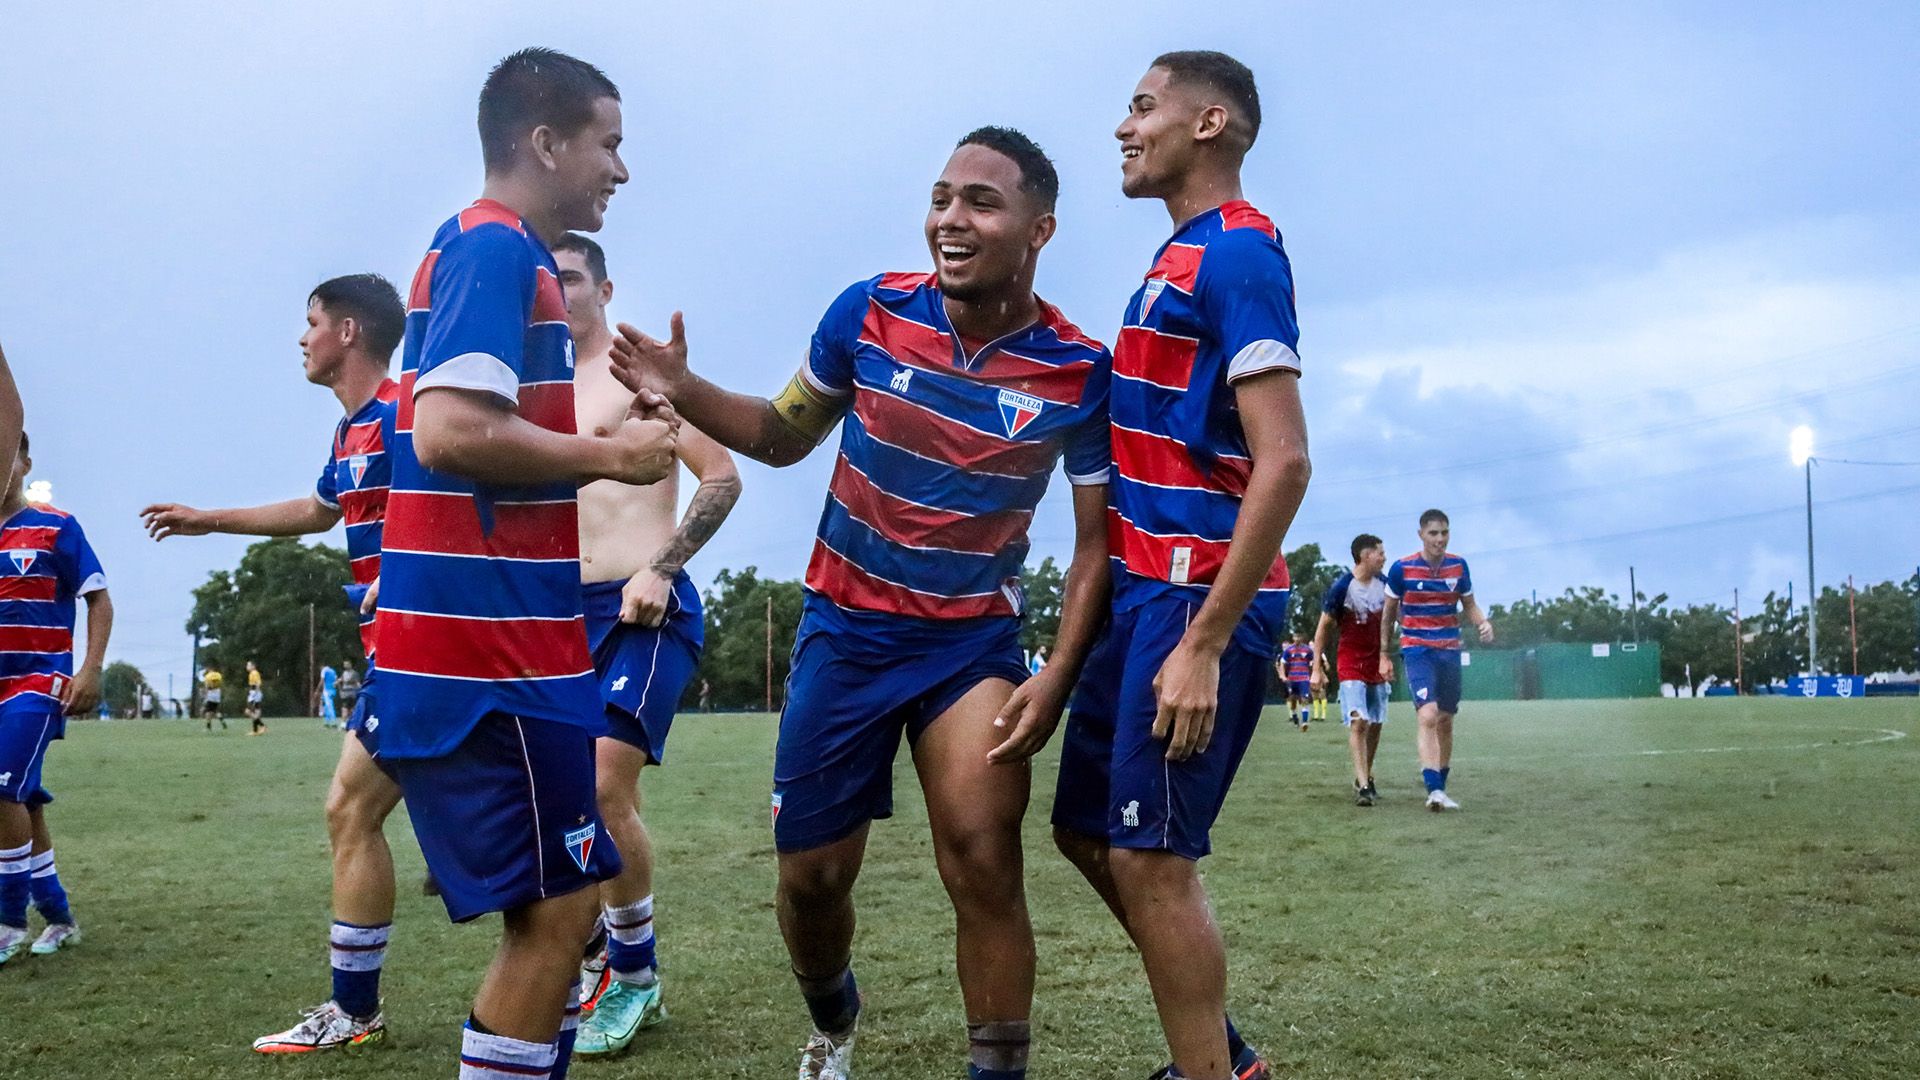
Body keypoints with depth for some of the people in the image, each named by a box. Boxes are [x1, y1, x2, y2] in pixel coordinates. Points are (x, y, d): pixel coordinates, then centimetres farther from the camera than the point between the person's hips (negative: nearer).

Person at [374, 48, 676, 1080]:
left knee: (556, 906, 16)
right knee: (553, 911, -3)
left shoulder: (492, 251, 19)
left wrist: (608, 439, 10)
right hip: (491, 654, -10)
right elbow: (449, 431, -25)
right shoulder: (496, 249, -12)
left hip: (503, 648, 10)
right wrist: (611, 455, -14)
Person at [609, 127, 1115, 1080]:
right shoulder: (870, 312, -8)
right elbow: (784, 437, 7)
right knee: (812, 874, 8)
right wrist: (682, 390, -11)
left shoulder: (1080, 372, -12)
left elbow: (1097, 540, -5)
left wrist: (1055, 678, -16)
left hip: (973, 641, -1)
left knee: (983, 865, -18)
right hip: (845, 632, 2)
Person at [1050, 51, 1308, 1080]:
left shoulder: (1235, 253, -12)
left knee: (1147, 856, -6)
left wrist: (1203, 643, -23)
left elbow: (1284, 463, -20)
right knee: (1086, 828, 15)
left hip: (1198, 599, -10)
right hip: (1146, 590, 10)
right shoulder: (1181, 259, 17)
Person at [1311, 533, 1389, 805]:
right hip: (1351, 666, -6)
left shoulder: (1384, 585, 2)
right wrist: (1317, 668, -10)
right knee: (1359, 722, -15)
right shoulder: (1342, 587, -14)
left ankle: (1366, 777, 23)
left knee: (1376, 724, 9)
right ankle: (1363, 786, -18)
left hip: (1377, 665, 6)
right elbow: (1323, 628, -8)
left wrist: (1387, 660, 10)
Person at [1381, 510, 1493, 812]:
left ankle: (1440, 789, 24)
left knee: (1445, 721, 11)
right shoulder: (1401, 568, -7)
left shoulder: (1458, 566, 2)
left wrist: (1484, 623, -9)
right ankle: (1433, 789, -28)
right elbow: (1389, 612, 4)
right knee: (1428, 715, -22)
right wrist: (1384, 655, 6)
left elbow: (1469, 605, 13)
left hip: (1450, 650, 4)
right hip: (1417, 650, -4)